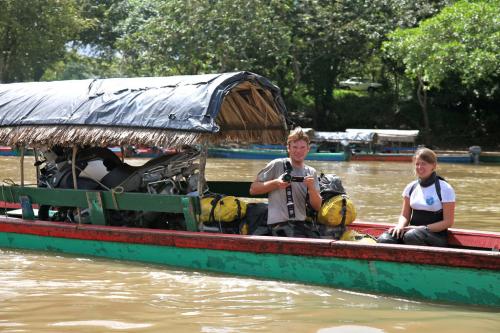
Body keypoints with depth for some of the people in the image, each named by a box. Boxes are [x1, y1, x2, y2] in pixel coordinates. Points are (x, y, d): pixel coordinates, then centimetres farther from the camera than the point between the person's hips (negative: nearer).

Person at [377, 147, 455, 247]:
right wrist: (400, 226, -9)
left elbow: (448, 222, -6)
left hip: (437, 236, -4)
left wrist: (423, 228, -16)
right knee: (384, 239, -27)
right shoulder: (411, 187, 11)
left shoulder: (445, 189, -4)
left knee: (411, 236, -39)